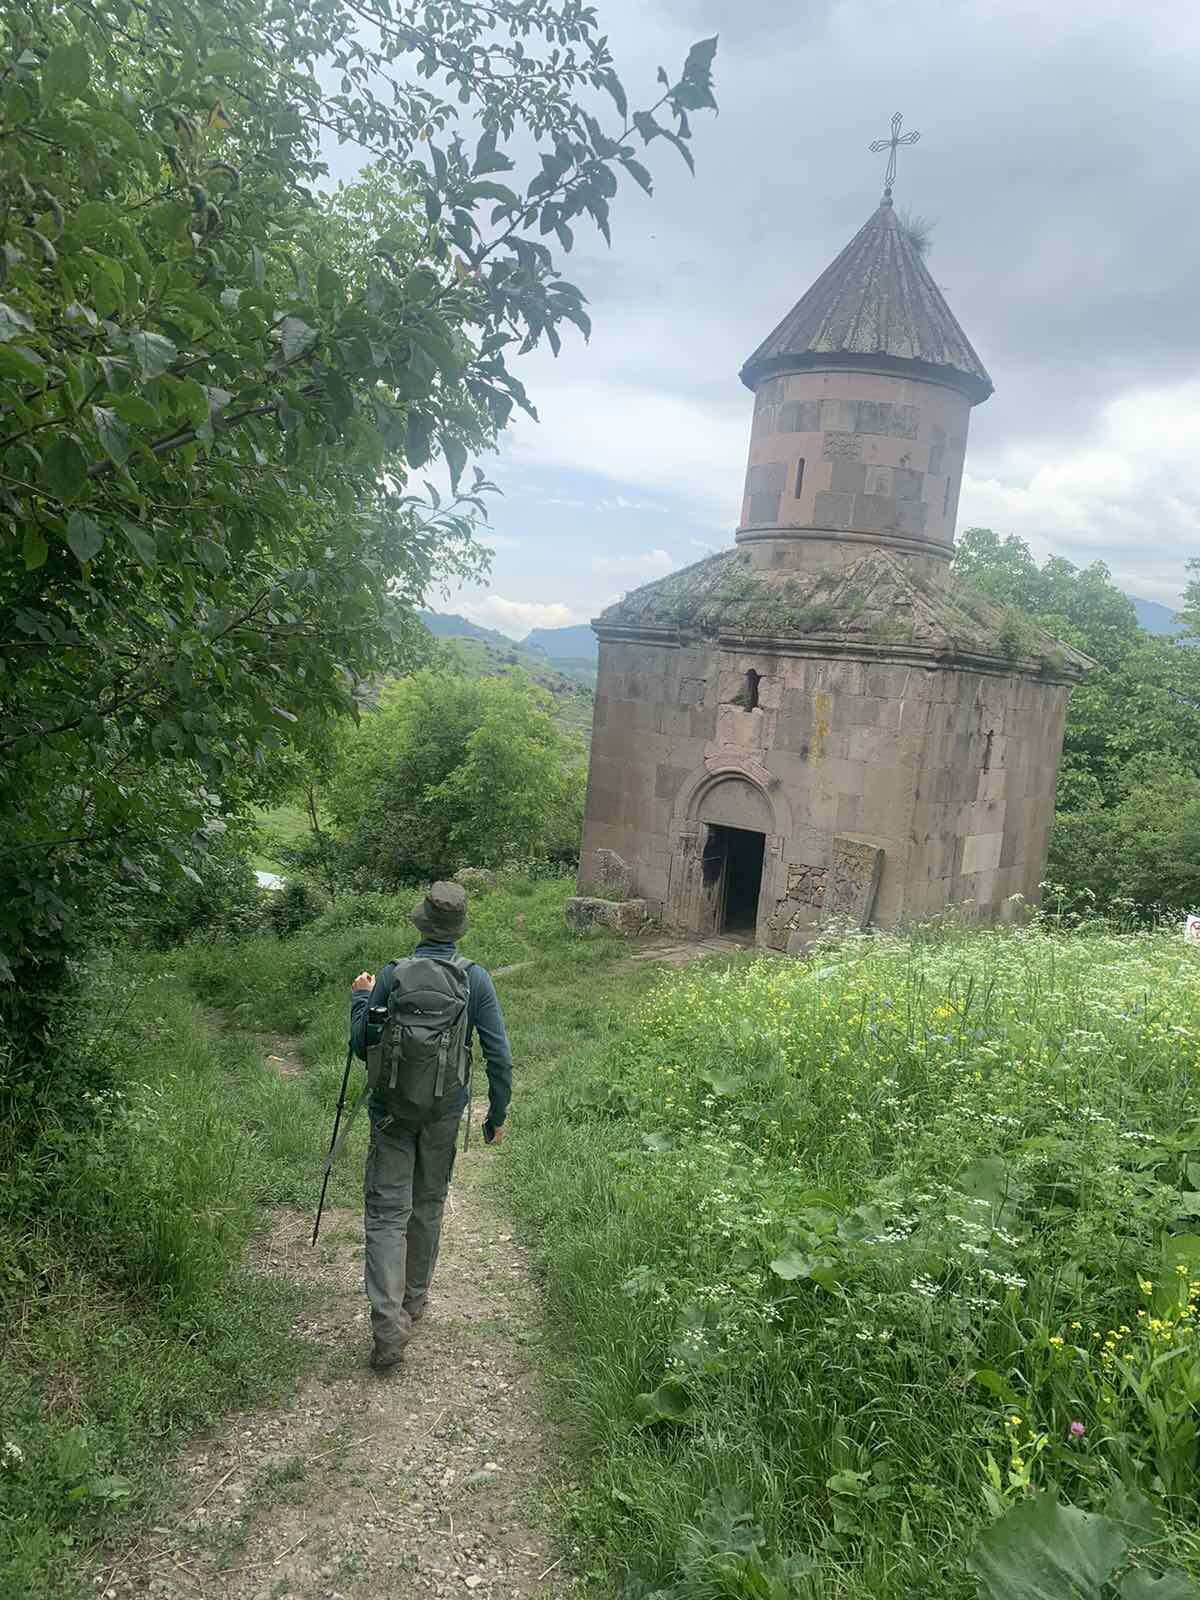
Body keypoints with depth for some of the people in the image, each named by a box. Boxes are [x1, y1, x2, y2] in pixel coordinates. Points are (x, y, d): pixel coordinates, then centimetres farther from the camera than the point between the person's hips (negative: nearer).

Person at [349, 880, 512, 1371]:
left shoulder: (392, 976, -11)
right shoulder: (476, 980, -8)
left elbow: (362, 1047, -3)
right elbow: (499, 1054, -7)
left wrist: (360, 999, 12)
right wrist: (498, 1113, 5)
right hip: (444, 1113, 2)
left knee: (387, 1212, 3)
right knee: (428, 1206, 20)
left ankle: (389, 1324, -7)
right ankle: (414, 1298, 36)